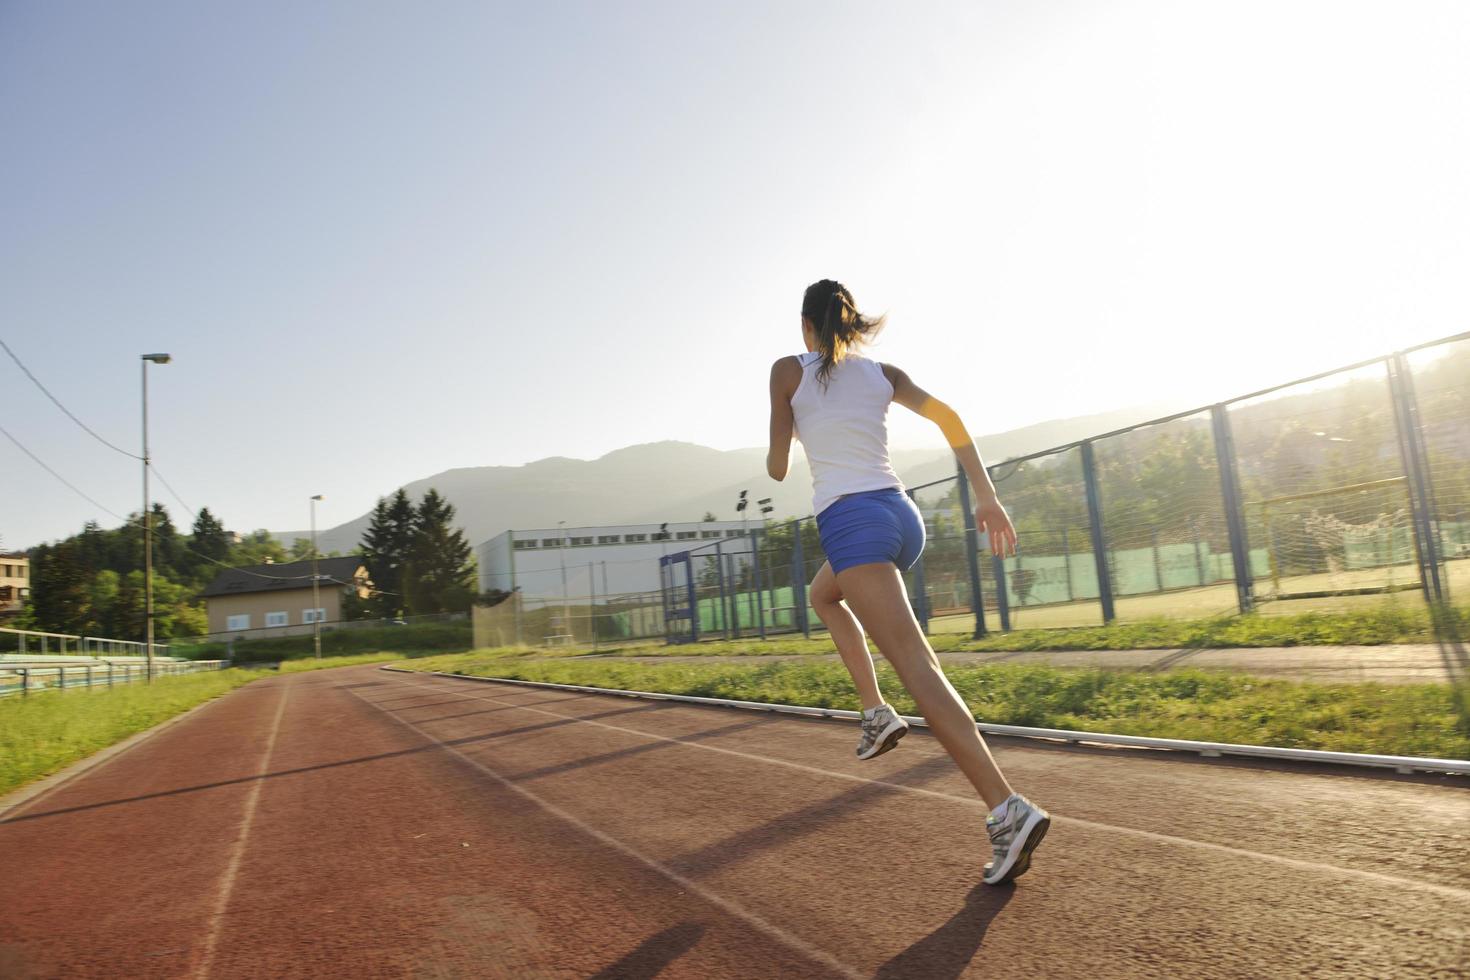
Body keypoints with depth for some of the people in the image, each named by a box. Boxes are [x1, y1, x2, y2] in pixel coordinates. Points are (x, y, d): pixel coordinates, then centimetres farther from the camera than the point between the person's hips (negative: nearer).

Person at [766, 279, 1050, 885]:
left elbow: (777, 469, 7)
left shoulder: (789, 371, 5)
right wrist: (986, 496, 4)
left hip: (850, 519, -6)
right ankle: (877, 712, 22)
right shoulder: (883, 374, 17)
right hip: (903, 516, 7)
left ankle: (1006, 809, -25)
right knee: (823, 594, 34)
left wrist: (772, 460, 31)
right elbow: (947, 416, 5)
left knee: (915, 667, -15)